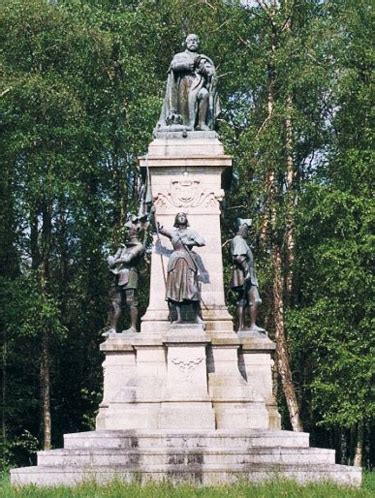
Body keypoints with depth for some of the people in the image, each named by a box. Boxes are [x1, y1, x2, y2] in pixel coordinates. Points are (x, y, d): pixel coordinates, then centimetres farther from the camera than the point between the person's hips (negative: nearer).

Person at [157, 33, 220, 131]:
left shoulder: (203, 58, 29)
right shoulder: (179, 56, 25)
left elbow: (211, 72, 12)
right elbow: (174, 65, 2)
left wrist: (200, 66, -6)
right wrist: (189, 64, -9)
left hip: (199, 85, 2)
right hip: (184, 85, -2)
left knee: (204, 94, -34)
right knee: (192, 95, -36)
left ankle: (202, 123, -40)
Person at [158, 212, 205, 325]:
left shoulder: (191, 232, 14)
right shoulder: (172, 231, 13)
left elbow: (202, 242, 4)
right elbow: (160, 229, -3)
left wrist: (190, 243, -2)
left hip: (188, 261, -1)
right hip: (175, 261, 1)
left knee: (192, 288, -10)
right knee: (176, 288, -4)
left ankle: (197, 317, -11)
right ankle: (179, 317, -2)